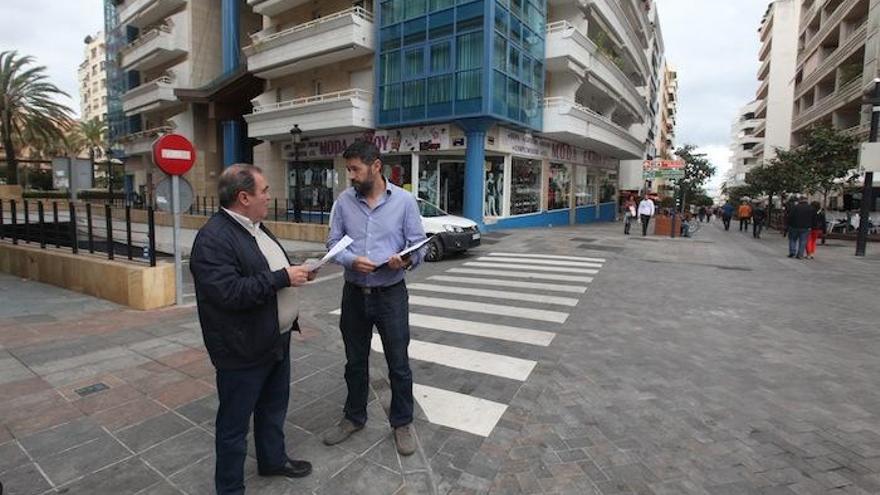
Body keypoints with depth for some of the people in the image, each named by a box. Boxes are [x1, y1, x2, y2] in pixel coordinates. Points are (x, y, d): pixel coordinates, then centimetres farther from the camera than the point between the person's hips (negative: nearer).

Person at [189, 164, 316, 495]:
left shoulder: (256, 226, 9)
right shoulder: (214, 238, -21)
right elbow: (228, 292, -30)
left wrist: (297, 273, 6)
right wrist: (283, 278, -25)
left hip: (276, 340, 9)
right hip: (243, 350, -9)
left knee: (274, 407, 25)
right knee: (235, 423, 11)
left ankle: (273, 459, 45)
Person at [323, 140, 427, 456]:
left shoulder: (404, 200, -6)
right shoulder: (343, 201, 0)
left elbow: (418, 245, -6)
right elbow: (333, 243, 1)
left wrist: (406, 260, -28)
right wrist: (351, 260, -19)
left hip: (391, 294, -2)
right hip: (354, 294, 3)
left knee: (399, 364, 9)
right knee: (355, 361, 18)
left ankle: (402, 422, 31)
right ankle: (354, 417, 40)